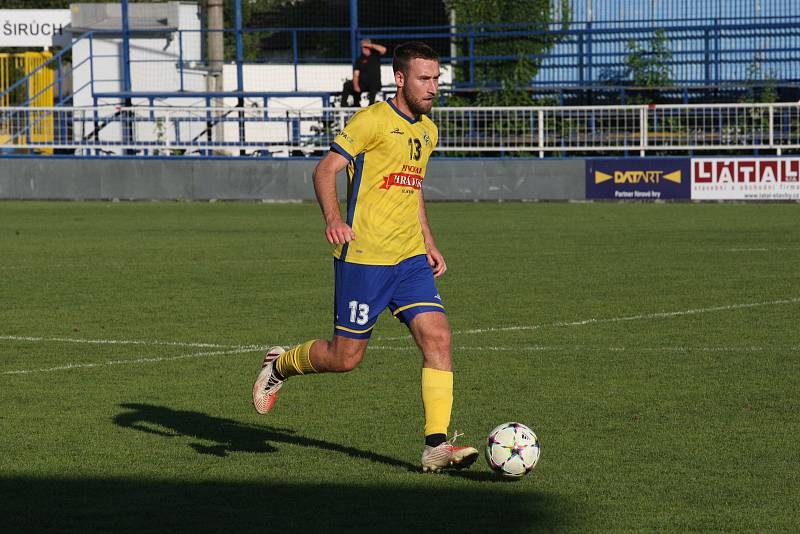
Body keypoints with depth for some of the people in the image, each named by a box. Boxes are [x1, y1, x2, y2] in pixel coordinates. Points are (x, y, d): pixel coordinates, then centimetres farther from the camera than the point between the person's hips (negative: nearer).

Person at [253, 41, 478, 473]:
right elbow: (325, 170, -13)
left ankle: (436, 446, -10)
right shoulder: (373, 121, -10)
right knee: (345, 357, -1)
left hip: (411, 258, 7)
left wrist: (429, 244, 21)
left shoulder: (427, 131, 15)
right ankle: (280, 365, 29)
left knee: (438, 338, -10)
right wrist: (333, 219, -30)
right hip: (363, 257, -7)